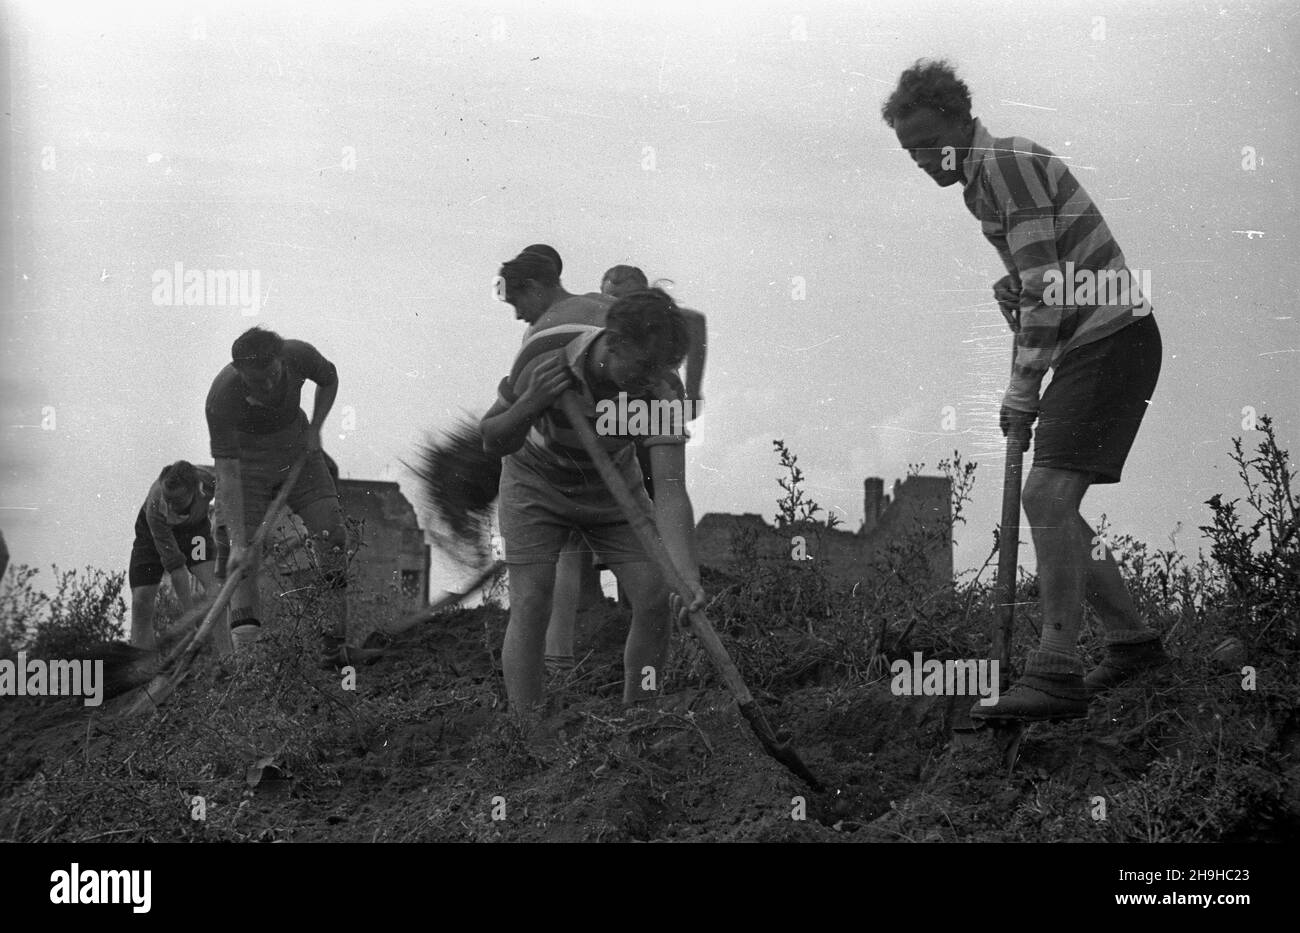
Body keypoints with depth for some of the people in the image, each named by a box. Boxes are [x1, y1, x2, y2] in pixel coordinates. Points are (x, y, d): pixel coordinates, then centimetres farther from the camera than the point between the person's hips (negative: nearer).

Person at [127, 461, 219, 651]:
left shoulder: (208, 481, -36)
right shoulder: (155, 508, -41)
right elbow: (175, 565, -38)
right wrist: (190, 613, -37)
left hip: (194, 526, 2)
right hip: (152, 532, -2)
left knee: (215, 584, -23)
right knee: (141, 600, -12)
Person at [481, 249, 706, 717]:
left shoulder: (663, 388, -32)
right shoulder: (543, 354, -33)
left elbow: (670, 491, -38)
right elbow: (494, 441, -20)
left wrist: (688, 573, -53)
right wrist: (532, 402, -41)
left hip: (611, 483, 2)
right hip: (537, 480, -2)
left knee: (654, 599, -10)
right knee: (530, 607, -16)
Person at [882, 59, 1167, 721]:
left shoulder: (1005, 165, -12)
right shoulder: (986, 178, 19)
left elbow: (1047, 290, -18)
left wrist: (1021, 392, -15)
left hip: (1110, 339, -10)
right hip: (1089, 346, 10)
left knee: (1047, 496, -19)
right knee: (1051, 507, 11)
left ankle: (1056, 676, -22)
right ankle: (1131, 642, 22)